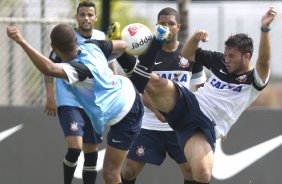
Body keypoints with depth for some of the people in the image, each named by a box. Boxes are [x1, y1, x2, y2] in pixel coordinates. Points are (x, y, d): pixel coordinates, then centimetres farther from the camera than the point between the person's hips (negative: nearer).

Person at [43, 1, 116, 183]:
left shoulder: (102, 38, 3)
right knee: (75, 148, -20)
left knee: (91, 152, 9)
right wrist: (50, 97, -10)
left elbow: (111, 65, 17)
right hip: (69, 103, -5)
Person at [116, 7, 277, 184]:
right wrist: (196, 37, -1)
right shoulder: (220, 62, 13)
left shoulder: (254, 80, -2)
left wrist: (265, 29, -40)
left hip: (206, 127, -4)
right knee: (155, 83, -29)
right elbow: (187, 53, 22)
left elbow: (264, 61, -25)